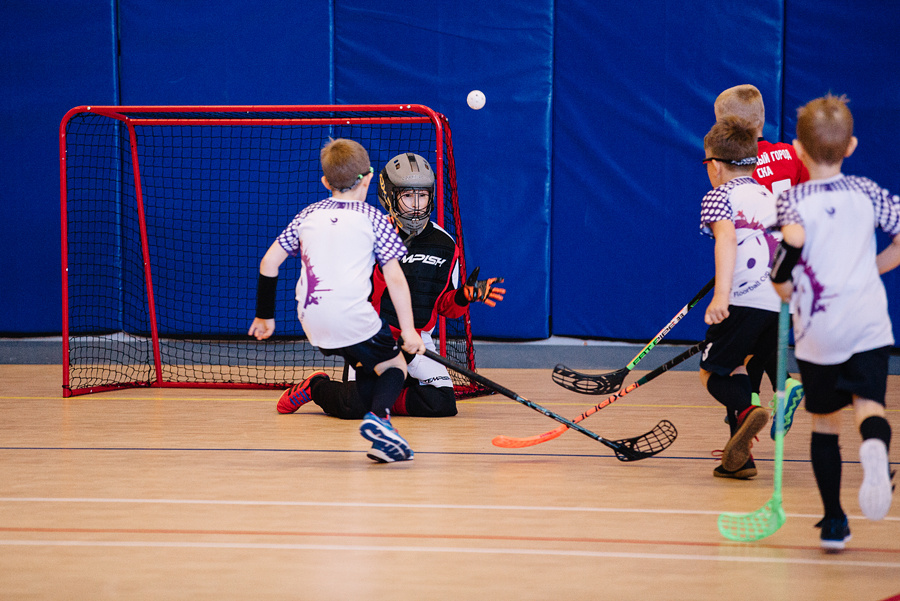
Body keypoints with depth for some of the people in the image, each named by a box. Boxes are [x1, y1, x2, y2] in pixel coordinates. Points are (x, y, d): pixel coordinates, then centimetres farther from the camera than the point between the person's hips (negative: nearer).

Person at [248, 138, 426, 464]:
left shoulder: (308, 215, 15)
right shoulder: (372, 219, 4)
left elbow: (269, 262, 14)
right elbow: (395, 278, -1)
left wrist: (265, 315, 23)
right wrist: (408, 330, 0)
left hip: (312, 321, 5)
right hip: (353, 319, -5)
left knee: (365, 364, 25)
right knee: (394, 366, 12)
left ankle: (380, 437, 13)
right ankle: (378, 417, -17)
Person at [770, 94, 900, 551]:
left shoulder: (793, 200, -1)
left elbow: (793, 238, -17)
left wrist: (782, 286, 1)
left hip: (817, 329, -1)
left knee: (825, 420, 13)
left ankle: (834, 520, 17)